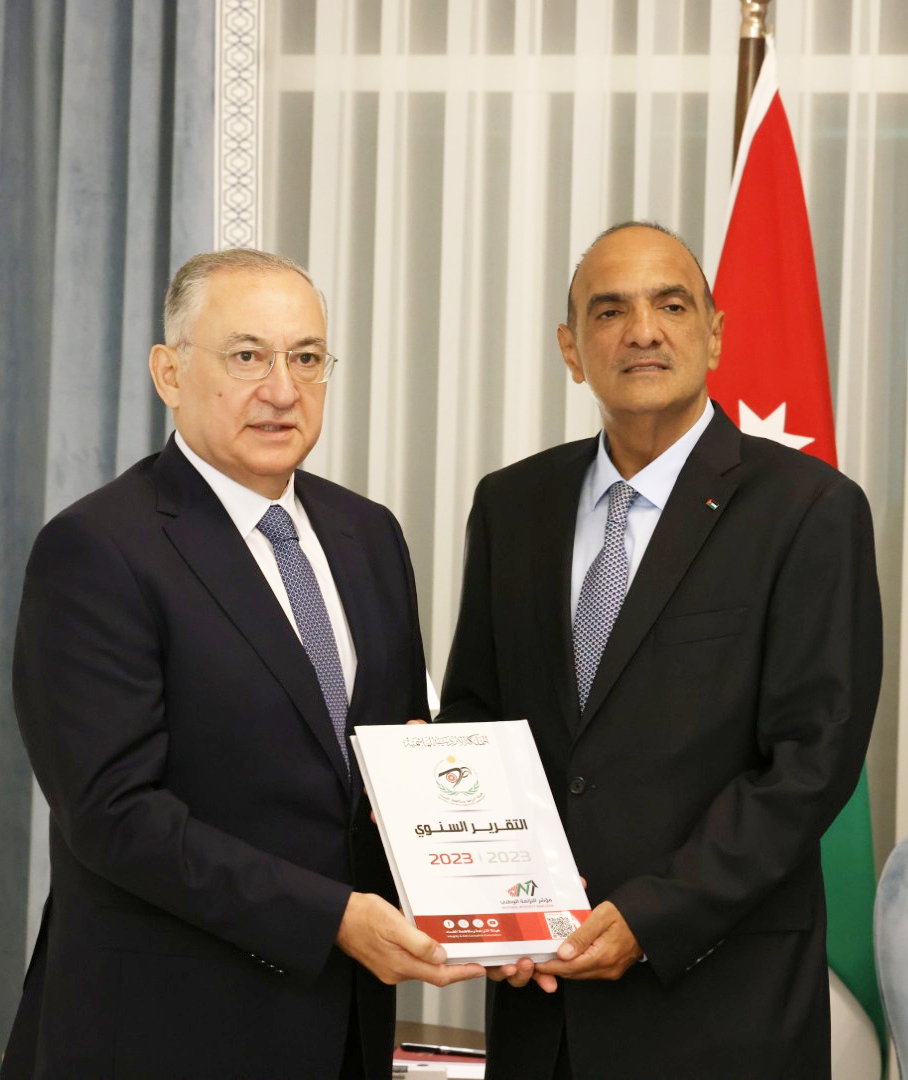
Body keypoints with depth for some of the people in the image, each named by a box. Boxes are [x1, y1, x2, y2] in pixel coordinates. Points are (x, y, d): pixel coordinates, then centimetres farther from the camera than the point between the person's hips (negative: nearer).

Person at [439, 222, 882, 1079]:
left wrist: (651, 918, -16)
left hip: (718, 994, -4)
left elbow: (812, 758, -11)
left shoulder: (809, 509, -7)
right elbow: (470, 717, 12)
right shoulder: (511, 504, 8)